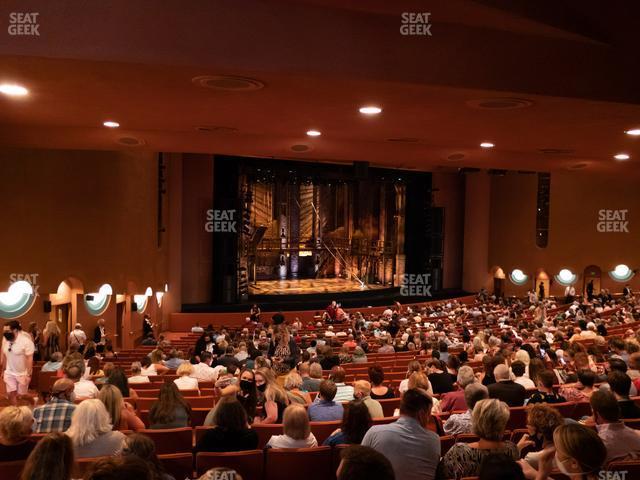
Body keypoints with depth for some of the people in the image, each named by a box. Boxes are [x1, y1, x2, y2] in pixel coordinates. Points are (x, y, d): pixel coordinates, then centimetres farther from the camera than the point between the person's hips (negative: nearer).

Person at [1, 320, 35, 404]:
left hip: (22, 373, -5)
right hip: (9, 373, 5)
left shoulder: (26, 341, -20)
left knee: (22, 396, 6)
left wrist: (28, 375, -21)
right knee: (10, 394, 5)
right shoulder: (5, 339, -2)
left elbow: (30, 359, -19)